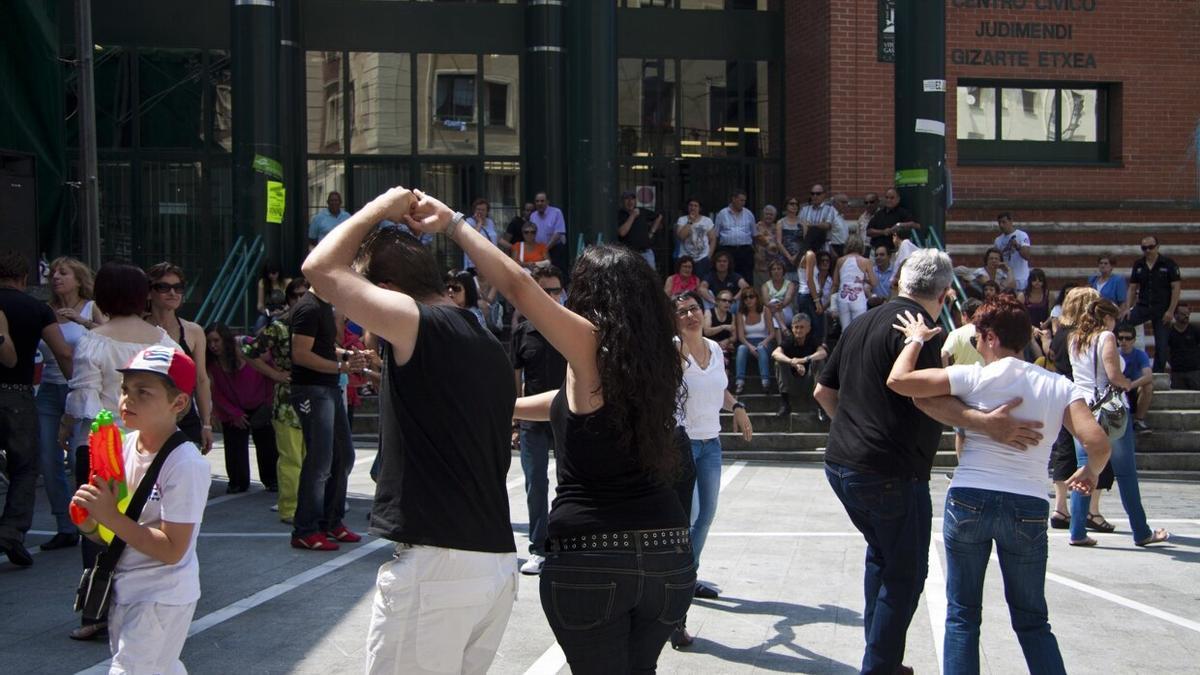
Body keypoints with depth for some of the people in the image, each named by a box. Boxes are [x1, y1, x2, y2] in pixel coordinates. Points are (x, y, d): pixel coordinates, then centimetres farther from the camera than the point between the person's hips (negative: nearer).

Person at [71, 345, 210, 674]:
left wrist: (110, 516, -27)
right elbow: (107, 535, 9)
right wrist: (89, 522, -14)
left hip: (163, 598, -8)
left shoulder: (186, 464, -22)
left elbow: (172, 550, -25)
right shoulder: (126, 445, 0)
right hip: (124, 590, 8)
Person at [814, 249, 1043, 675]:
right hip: (891, 473, -9)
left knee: (881, 555, 23)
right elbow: (926, 397, -26)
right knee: (905, 574, 1)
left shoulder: (862, 324, 14)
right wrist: (986, 424, -35)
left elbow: (823, 390, 20)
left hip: (841, 464, 9)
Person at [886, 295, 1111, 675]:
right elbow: (1098, 444, -7)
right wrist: (1090, 472, 15)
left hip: (968, 501, -2)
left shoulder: (974, 377, -4)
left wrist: (916, 339, 9)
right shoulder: (1058, 386, 3)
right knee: (1032, 621, 17)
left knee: (962, 615, 11)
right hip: (1028, 510, 2)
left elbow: (897, 381, -8)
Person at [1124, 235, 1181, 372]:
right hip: (1143, 307, 3)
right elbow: (1132, 288, 9)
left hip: (1162, 309, -3)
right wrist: (1128, 308, -4)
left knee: (1162, 345, 1)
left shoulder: (1168, 264, -4)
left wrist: (1171, 311, -13)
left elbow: (1176, 287, -6)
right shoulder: (1138, 265, 7)